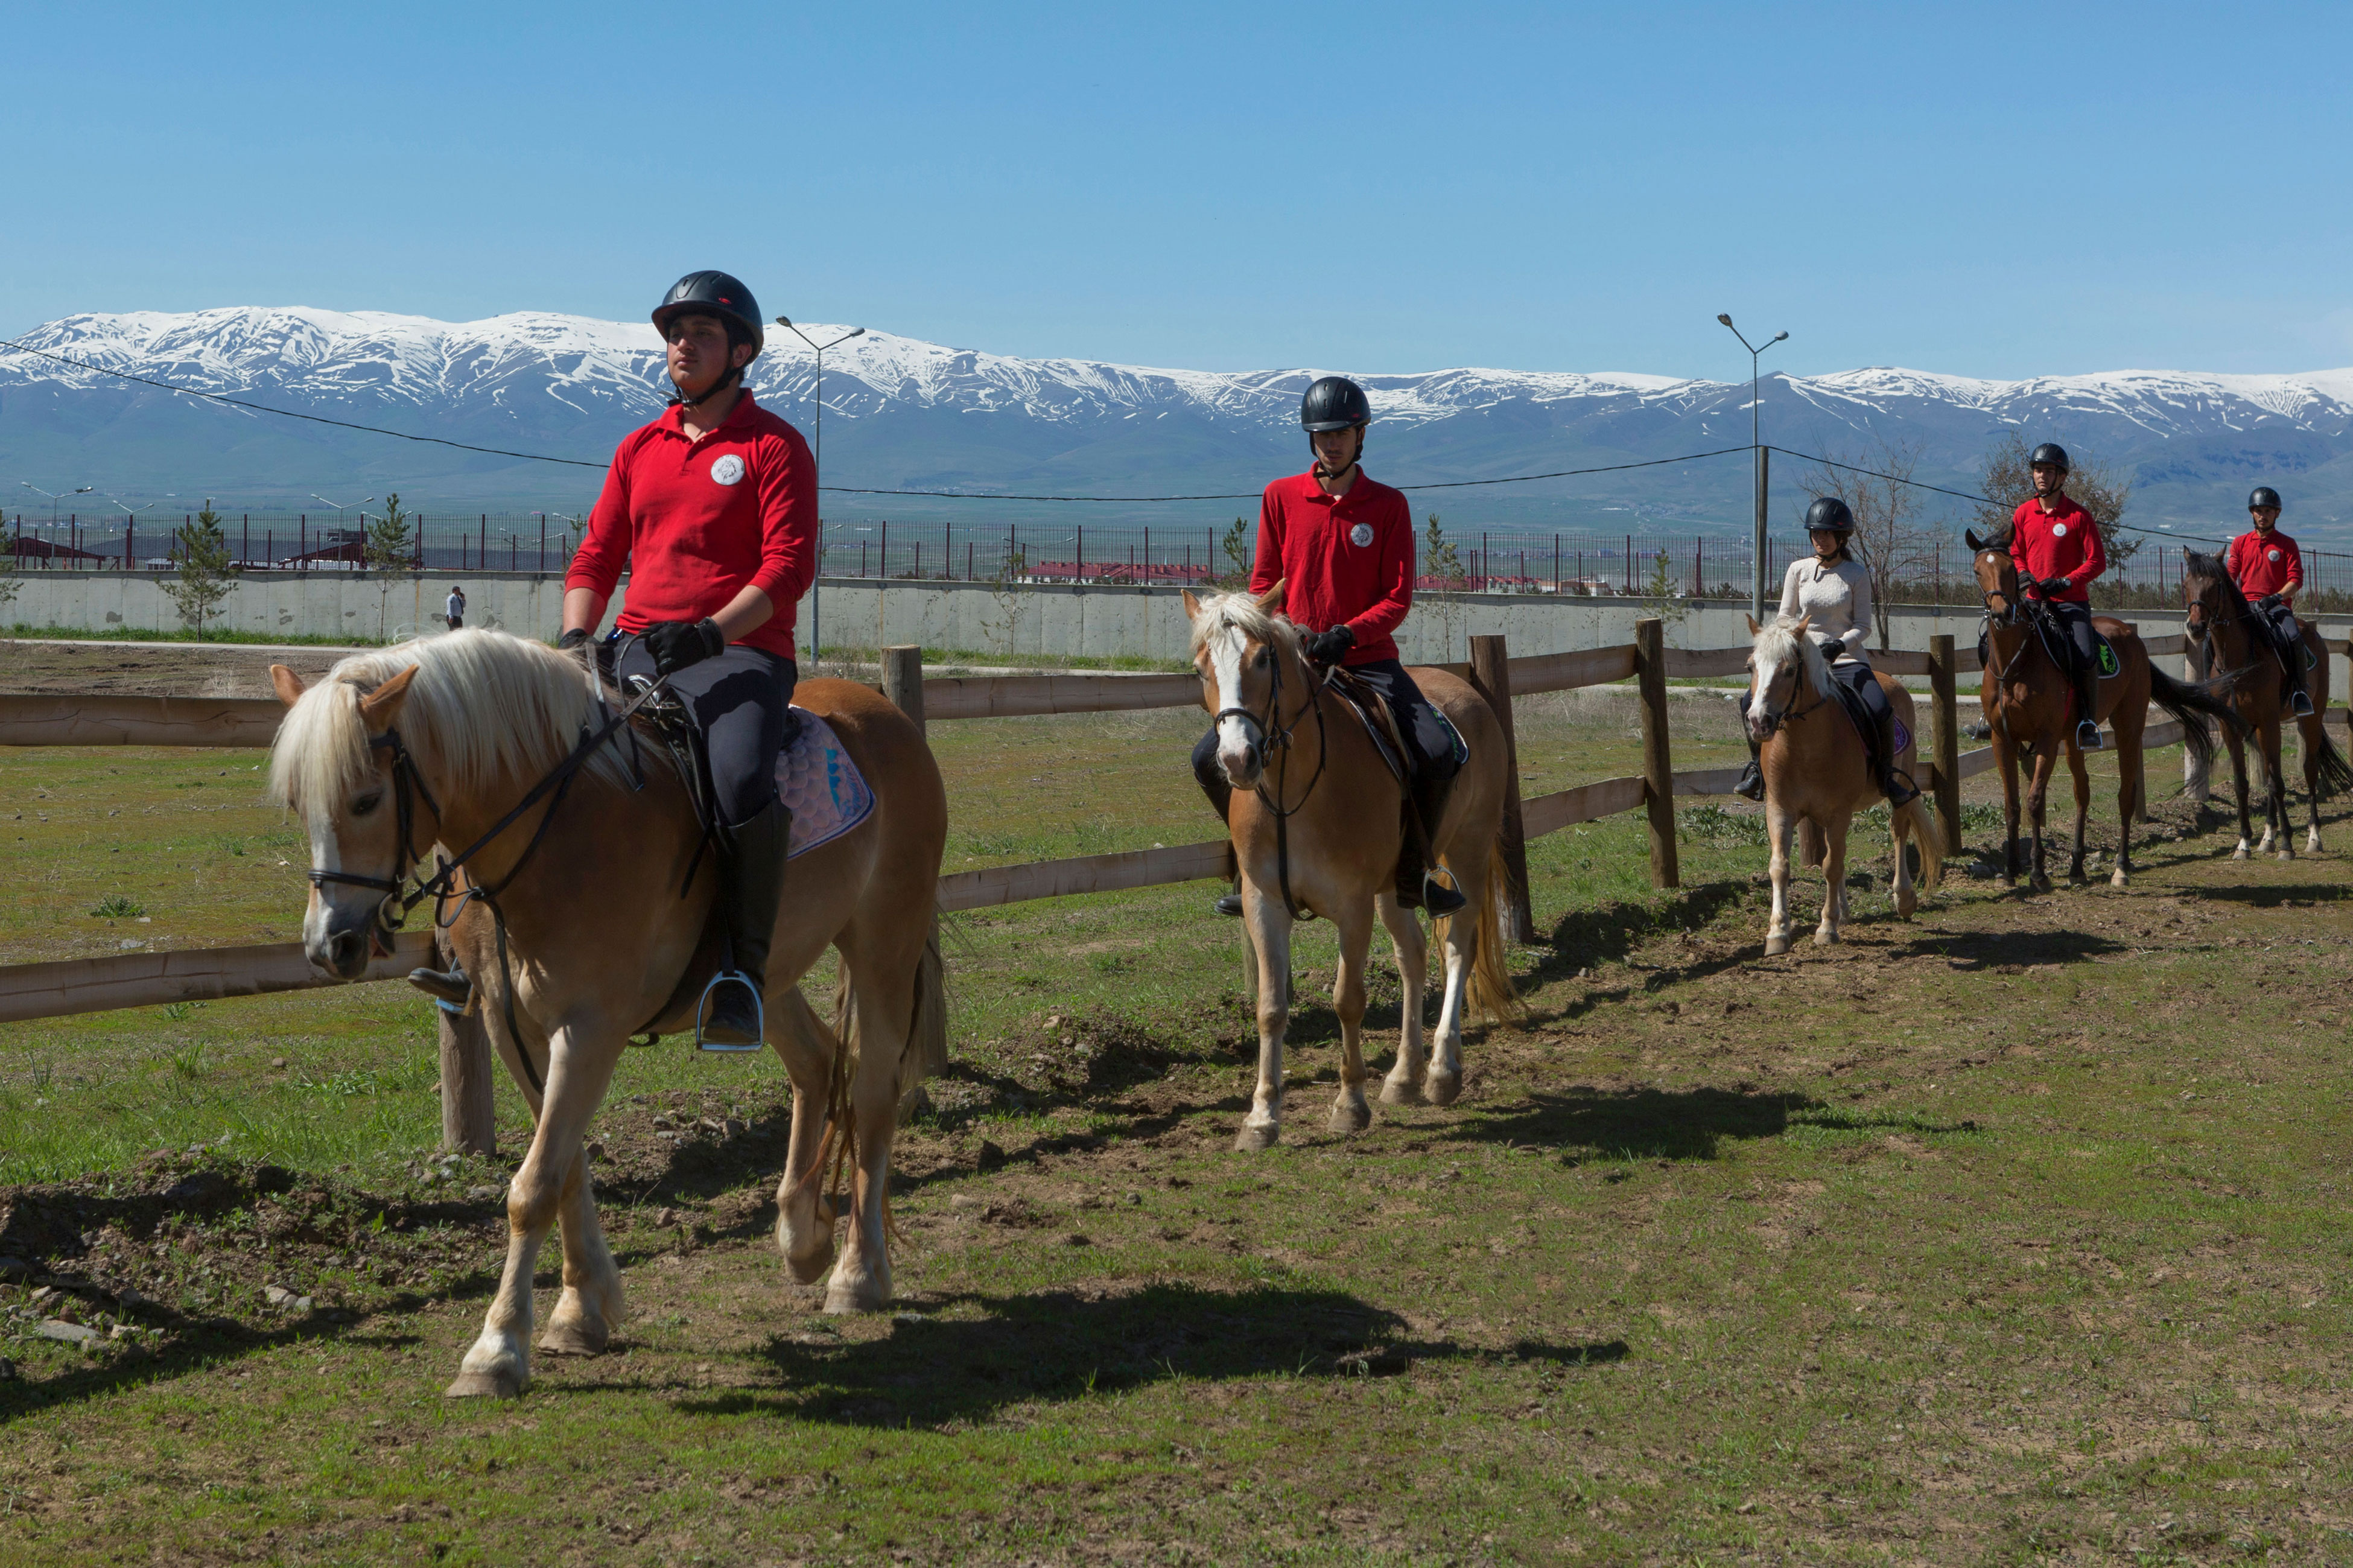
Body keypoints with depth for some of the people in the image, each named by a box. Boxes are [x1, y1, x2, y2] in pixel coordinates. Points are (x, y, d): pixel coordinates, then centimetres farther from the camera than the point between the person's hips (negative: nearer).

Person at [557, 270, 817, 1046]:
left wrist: (713, 631, -22)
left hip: (740, 653, -5)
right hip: (635, 650, 6)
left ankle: (743, 968, -21)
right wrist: (574, 637, 0)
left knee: (741, 783, -33)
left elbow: (790, 565, -8)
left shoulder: (775, 447, 3)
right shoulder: (639, 449, 20)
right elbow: (595, 558, 20)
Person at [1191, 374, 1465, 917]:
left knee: (1440, 754, -23)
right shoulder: (1280, 497, 4)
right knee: (1211, 758, -13)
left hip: (1368, 659, -1)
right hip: (1293, 662, 2)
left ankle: (1413, 870, 1)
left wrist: (1348, 634, -21)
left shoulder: (1388, 505, 1)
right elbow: (1263, 585, 7)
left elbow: (1398, 598, -3)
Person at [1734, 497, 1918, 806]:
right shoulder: (1798, 570, 4)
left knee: (1881, 710, -27)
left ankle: (1887, 773, -3)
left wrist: (1840, 644, -20)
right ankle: (1758, 765, 6)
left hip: (1847, 661, -2)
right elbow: (1785, 618, 8)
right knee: (1751, 703, -16)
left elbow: (1863, 626, -2)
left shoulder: (1857, 575, -2)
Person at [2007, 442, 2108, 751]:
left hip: (2071, 601, -4)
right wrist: (2022, 574, -3)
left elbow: (2097, 561, -3)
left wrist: (2065, 582, -16)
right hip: (2034, 599, 4)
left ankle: (2089, 721, -12)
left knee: (2086, 656, -23)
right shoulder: (2023, 514, 9)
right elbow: (2015, 553, 20)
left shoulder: (2079, 516, -2)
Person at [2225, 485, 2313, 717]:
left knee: (2293, 638, -32)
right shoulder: (2240, 543, 15)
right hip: (2246, 606, 3)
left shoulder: (2287, 545, 7)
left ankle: (2300, 690, -19)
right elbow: (2230, 576, 10)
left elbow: (2296, 580, -1)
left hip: (2277, 606, -3)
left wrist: (2278, 597, -19)